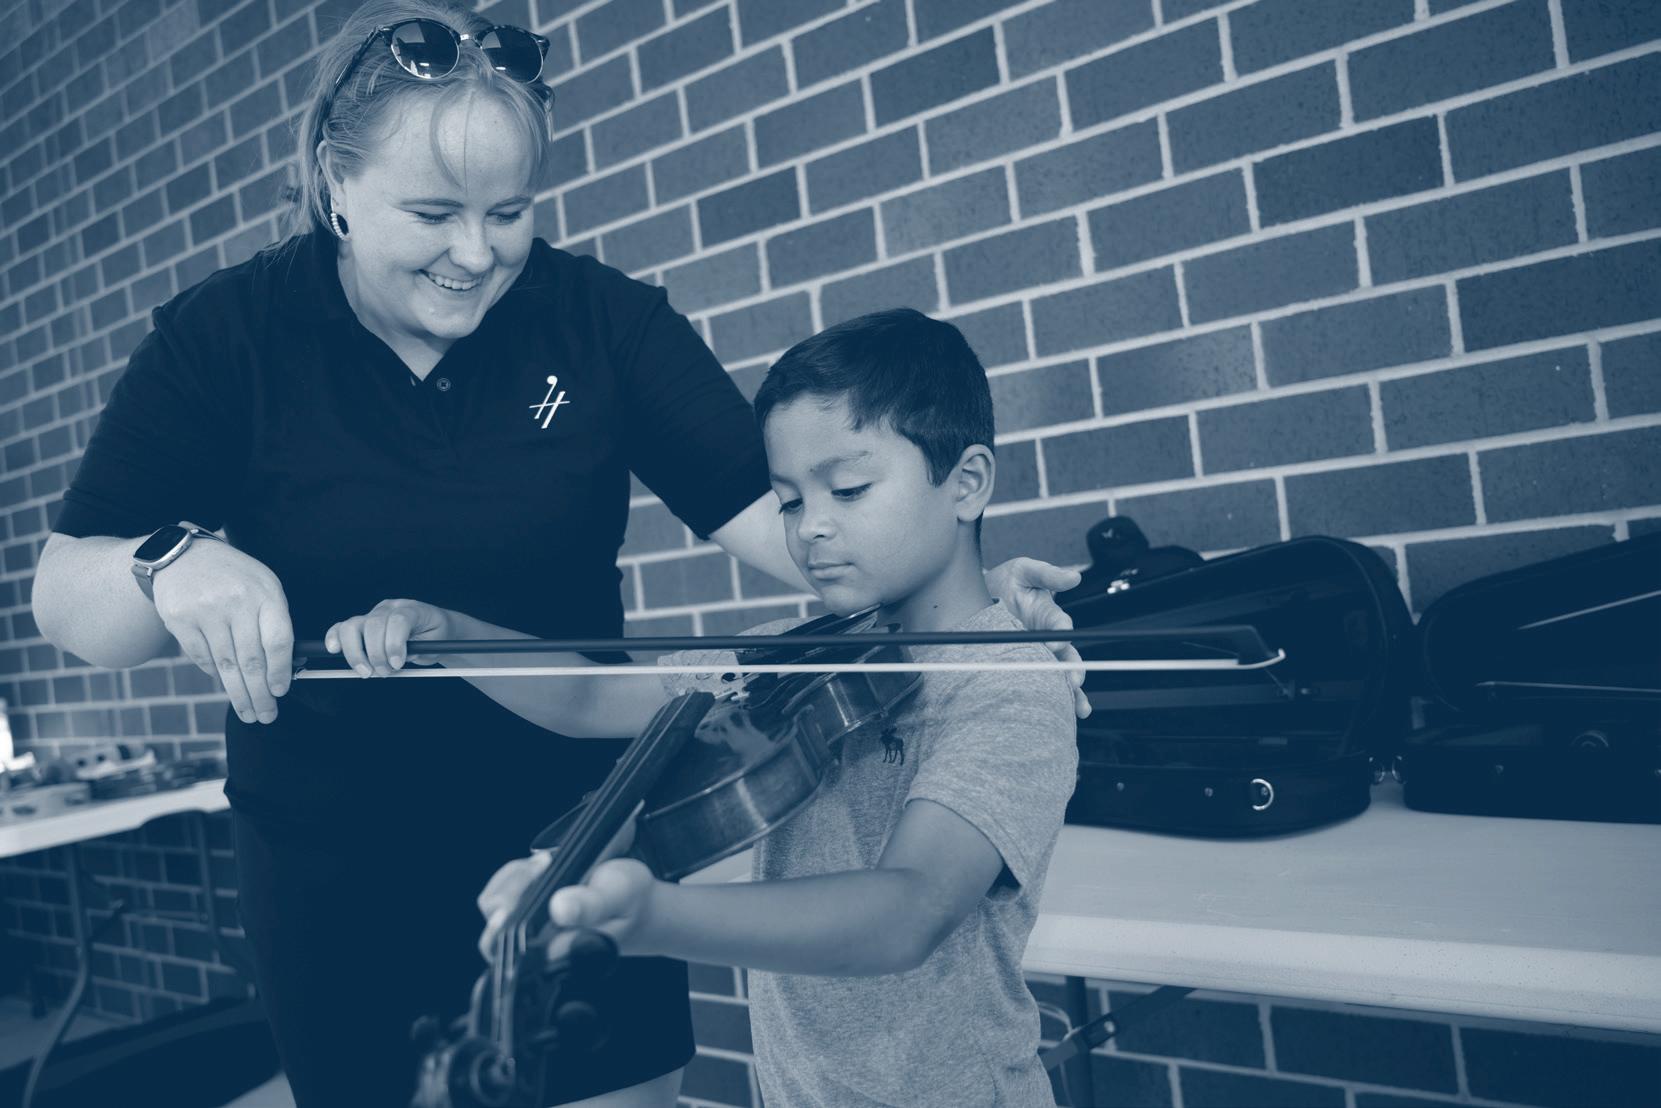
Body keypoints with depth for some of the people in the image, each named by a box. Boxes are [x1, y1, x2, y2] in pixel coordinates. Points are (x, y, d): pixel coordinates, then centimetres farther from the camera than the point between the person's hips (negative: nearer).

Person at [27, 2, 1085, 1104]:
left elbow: (767, 503, -13)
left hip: (581, 827, 0)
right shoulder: (223, 338, -8)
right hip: (334, 871, 0)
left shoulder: (599, 319, -7)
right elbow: (66, 603, -8)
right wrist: (170, 563, -31)